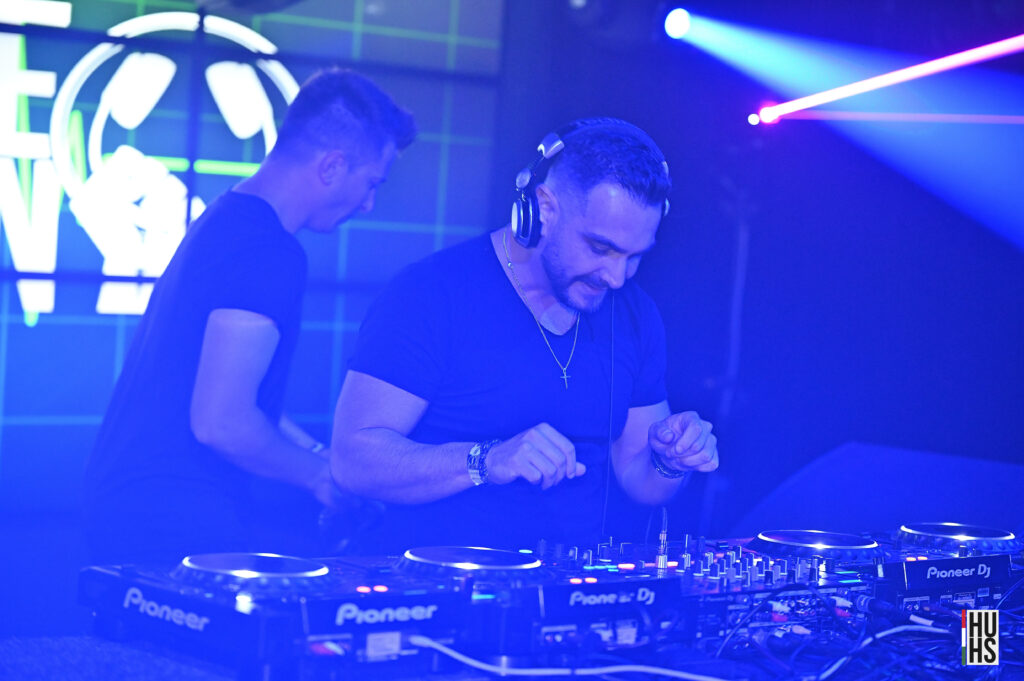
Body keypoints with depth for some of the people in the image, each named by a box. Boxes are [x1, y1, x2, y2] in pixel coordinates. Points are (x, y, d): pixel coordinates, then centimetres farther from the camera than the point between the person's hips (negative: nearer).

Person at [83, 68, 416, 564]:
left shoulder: (222, 220, 14)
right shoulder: (268, 252, -18)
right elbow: (220, 422, -23)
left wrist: (318, 455, 19)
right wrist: (322, 476, -8)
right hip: (177, 522, -10)